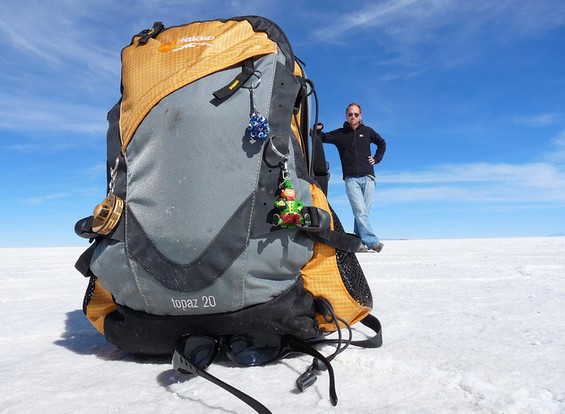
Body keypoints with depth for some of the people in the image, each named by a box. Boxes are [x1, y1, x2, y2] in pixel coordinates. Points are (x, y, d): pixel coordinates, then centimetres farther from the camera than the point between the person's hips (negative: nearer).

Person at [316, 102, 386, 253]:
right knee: (360, 211, -16)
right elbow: (321, 138, 9)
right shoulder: (339, 134, 9)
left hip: (368, 178, 2)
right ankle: (372, 241, -21)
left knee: (363, 212, 1)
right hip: (351, 179, -2)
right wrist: (317, 130, -12)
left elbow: (382, 143, 28)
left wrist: (377, 158, 16)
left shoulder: (367, 131, 14)